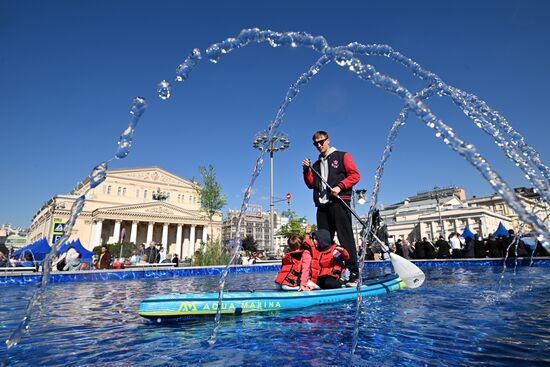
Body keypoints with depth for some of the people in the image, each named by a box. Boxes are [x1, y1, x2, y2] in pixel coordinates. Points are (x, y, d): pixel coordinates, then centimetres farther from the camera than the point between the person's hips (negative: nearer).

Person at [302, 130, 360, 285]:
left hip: (339, 202, -6)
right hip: (322, 205, 6)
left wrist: (339, 187, -14)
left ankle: (354, 273, -6)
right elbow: (311, 184, 20)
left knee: (345, 237, -9)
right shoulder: (316, 164, 25)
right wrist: (306, 170, 5)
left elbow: (355, 175, -1)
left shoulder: (342, 156, 9)